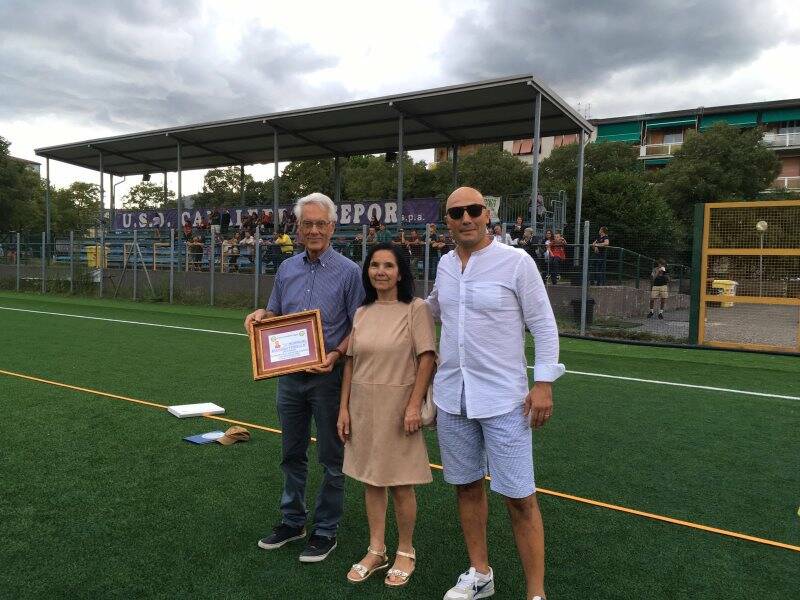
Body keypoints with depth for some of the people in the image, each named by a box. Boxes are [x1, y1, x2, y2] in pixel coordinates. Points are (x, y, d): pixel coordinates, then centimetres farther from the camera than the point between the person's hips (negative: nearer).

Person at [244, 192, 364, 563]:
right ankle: (292, 520, 34)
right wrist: (260, 316, -5)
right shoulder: (287, 269, 8)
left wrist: (336, 355, -23)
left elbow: (358, 327, -8)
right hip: (289, 375, 5)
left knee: (331, 459, 7)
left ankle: (326, 531, 21)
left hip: (328, 376, -5)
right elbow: (275, 315, 17)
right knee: (291, 453, 17)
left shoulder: (348, 272, -8)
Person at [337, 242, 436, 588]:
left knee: (400, 485, 5)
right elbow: (350, 362, 9)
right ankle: (376, 551, 29)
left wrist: (414, 405, -16)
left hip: (398, 407, -5)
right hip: (363, 407, 5)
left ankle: (405, 552, 26)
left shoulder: (416, 309, -7)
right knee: (371, 481, 13)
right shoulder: (361, 313, 7)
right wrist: (344, 408, 6)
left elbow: (427, 359, -11)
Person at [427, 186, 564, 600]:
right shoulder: (445, 264, 7)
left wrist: (543, 383, -10)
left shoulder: (516, 262, -8)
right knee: (466, 486, 15)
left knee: (519, 499, -1)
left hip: (503, 399, -5)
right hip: (451, 396, 5)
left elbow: (544, 326, -6)